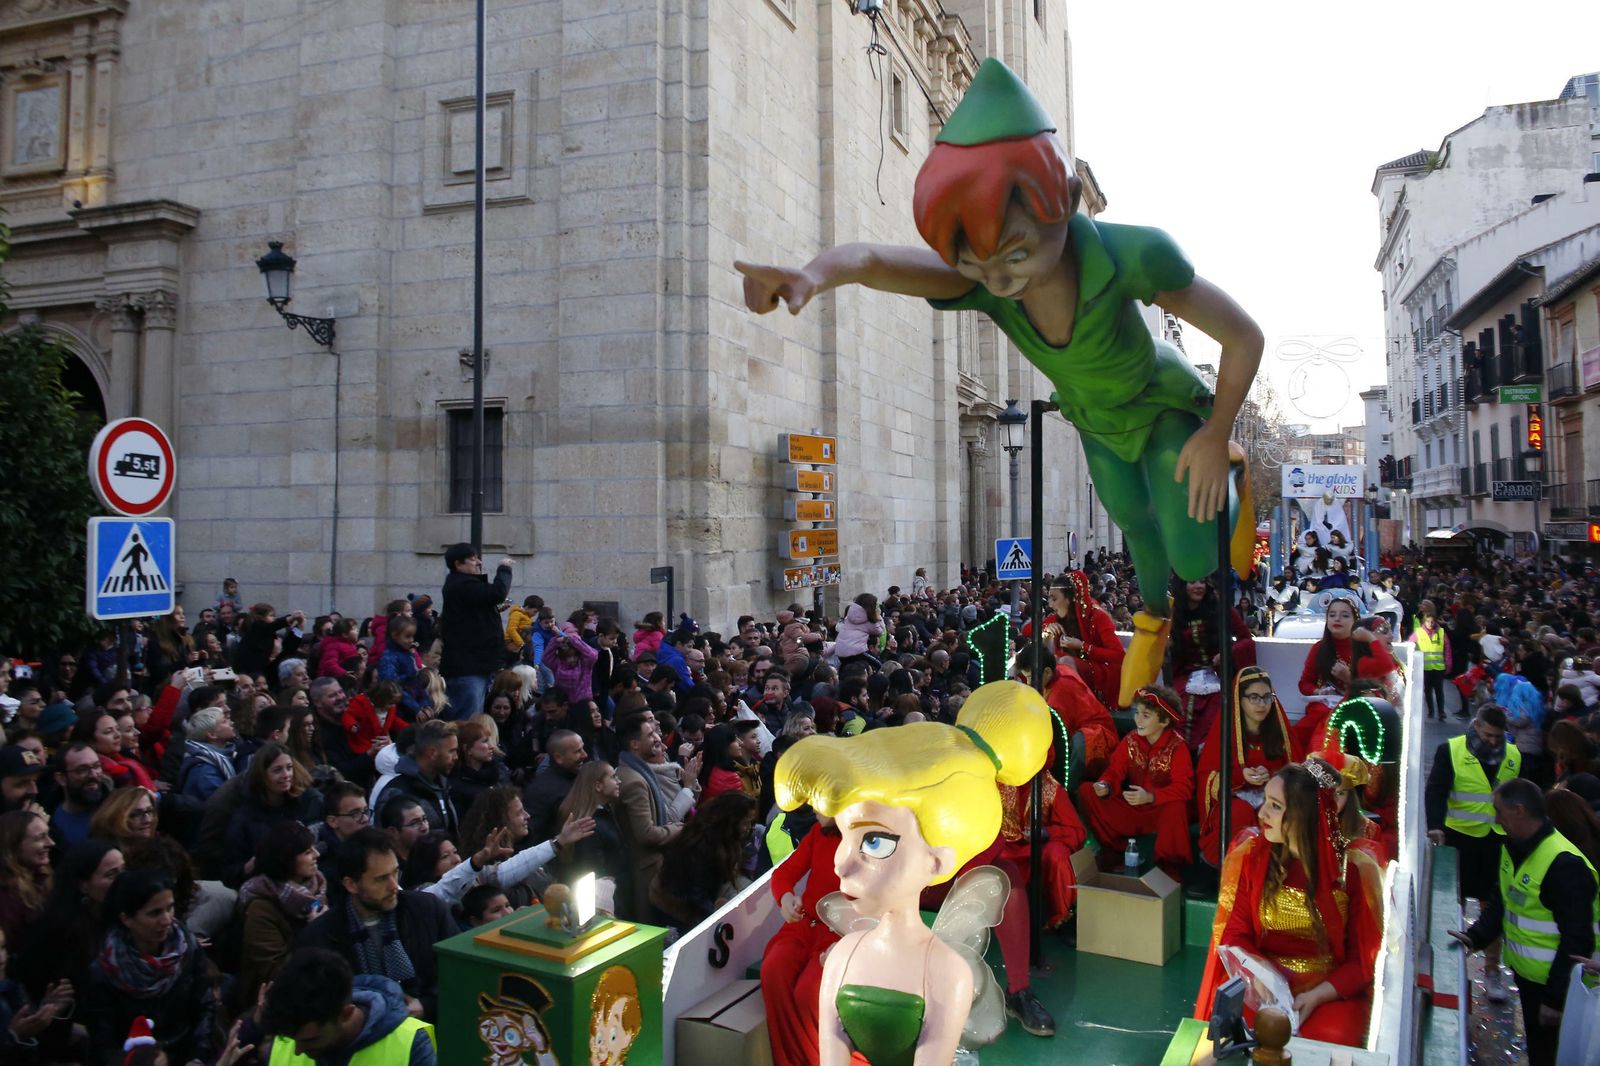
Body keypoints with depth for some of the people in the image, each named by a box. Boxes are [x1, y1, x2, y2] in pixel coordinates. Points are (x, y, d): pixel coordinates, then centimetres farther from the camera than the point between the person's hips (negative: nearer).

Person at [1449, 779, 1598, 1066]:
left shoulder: (1565, 864, -25)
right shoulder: (1513, 848, 4)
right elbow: (1501, 901, 13)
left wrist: (1557, 998, -20)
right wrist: (1476, 937, -4)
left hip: (1555, 984, -8)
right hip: (1526, 974, 8)